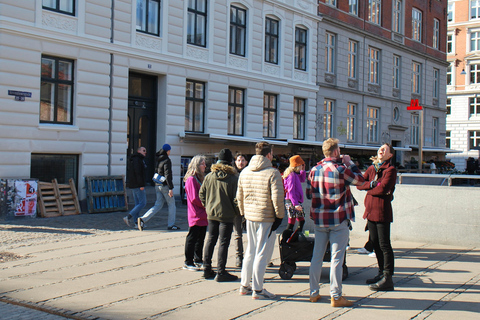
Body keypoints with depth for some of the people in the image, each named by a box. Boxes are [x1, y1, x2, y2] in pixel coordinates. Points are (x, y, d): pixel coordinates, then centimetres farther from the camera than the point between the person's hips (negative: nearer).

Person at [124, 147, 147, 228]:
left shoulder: (134, 159, 20)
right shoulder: (137, 159, -12)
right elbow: (138, 173, -21)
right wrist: (141, 185, -23)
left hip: (133, 185, 11)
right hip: (138, 185, -11)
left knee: (137, 203, 10)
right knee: (143, 203, -9)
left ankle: (136, 223, 9)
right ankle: (128, 217, -12)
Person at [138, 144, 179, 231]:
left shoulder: (158, 159, 11)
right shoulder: (166, 160, -14)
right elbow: (167, 175, -19)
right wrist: (171, 188, -19)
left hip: (157, 185, 8)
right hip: (165, 185, -7)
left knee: (158, 205, 8)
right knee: (172, 204, 8)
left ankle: (143, 219, -7)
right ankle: (171, 224, 12)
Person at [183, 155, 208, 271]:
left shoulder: (200, 178, 16)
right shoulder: (191, 179, -13)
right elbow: (194, 198, -19)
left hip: (203, 216, 9)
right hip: (195, 215, -9)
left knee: (200, 239, 15)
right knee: (192, 238, -2)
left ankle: (198, 260, 26)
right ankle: (188, 262, 5)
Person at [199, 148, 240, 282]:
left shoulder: (209, 176, -1)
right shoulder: (233, 178, -14)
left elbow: (202, 193, 6)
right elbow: (236, 198, -13)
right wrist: (238, 212, 2)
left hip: (211, 214, 5)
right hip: (226, 215, -5)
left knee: (211, 240, 16)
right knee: (224, 242, 2)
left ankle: (207, 269, 21)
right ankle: (221, 273, 5)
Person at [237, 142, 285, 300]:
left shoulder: (244, 172, 6)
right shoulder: (273, 173, -14)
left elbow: (239, 196, 13)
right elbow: (277, 198, -17)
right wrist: (280, 216, -5)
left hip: (250, 217, 7)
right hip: (267, 219, -6)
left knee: (250, 251, 18)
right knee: (262, 253, 2)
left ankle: (244, 286, 26)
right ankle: (257, 290, 9)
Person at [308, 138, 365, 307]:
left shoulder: (315, 170, 1)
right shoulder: (340, 169, -13)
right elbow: (360, 180, -1)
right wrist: (349, 163, 9)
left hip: (319, 219, 5)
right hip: (338, 220, -5)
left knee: (317, 256, 12)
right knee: (336, 258, -1)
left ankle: (314, 293, 19)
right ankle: (336, 296, 2)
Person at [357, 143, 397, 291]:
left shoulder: (391, 169, -7)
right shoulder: (371, 168, 14)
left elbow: (383, 189, -18)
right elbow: (359, 184, 5)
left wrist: (368, 190, -3)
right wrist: (371, 184, -12)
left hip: (382, 210, -7)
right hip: (371, 210, 7)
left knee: (384, 245, -5)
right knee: (375, 243, 14)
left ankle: (388, 279, -2)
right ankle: (381, 273, 26)